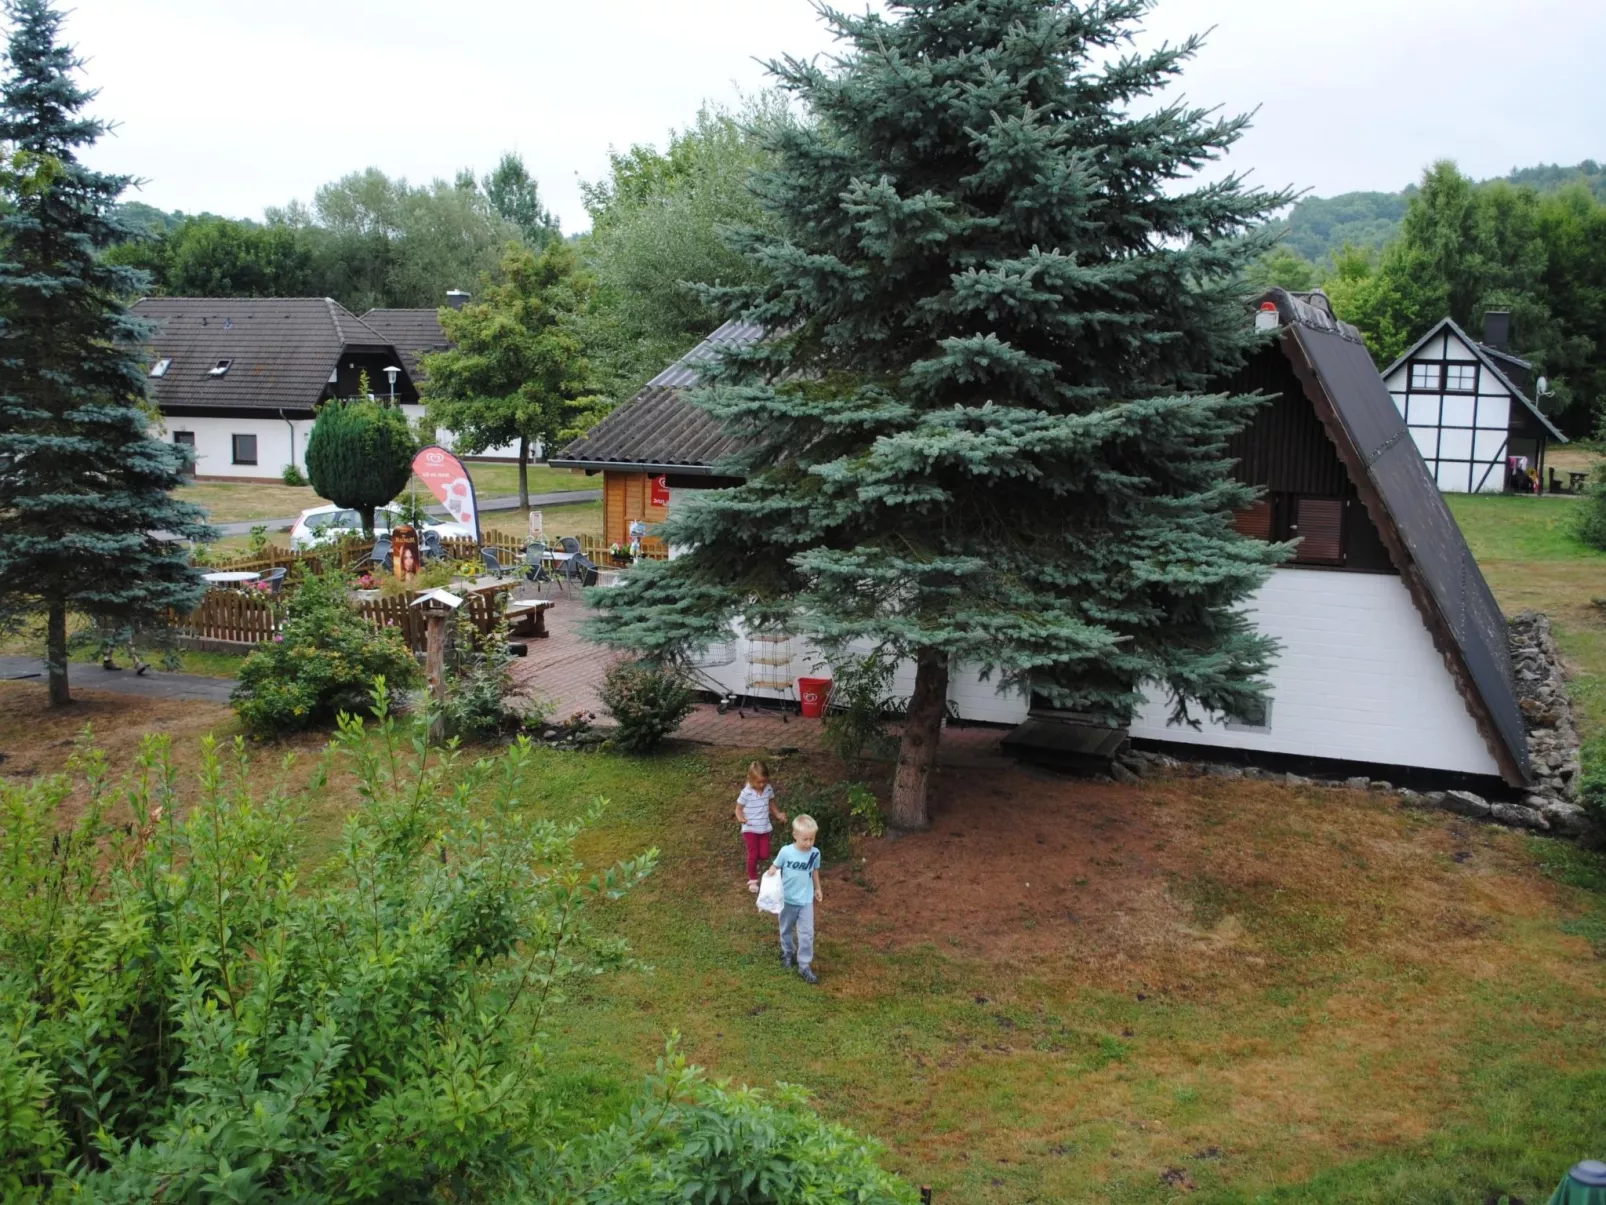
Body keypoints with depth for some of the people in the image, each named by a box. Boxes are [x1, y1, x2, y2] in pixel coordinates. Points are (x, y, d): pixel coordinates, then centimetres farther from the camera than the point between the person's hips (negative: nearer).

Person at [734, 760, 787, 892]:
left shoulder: (769, 789, -6)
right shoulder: (746, 793, -19)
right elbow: (738, 808, -11)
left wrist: (778, 814, 0)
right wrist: (740, 818, -30)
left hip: (765, 828, 4)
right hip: (750, 828, -4)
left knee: (764, 854, 6)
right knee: (753, 854, -1)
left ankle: (753, 862, 40)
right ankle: (752, 880, 16)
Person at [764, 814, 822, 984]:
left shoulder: (815, 853, -11)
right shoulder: (786, 852, -19)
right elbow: (775, 867, -6)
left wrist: (817, 889, 19)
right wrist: (768, 875, -27)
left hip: (806, 900, 1)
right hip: (787, 899, -1)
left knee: (807, 933, -2)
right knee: (787, 929, 19)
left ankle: (804, 965, 7)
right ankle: (788, 953, 43)